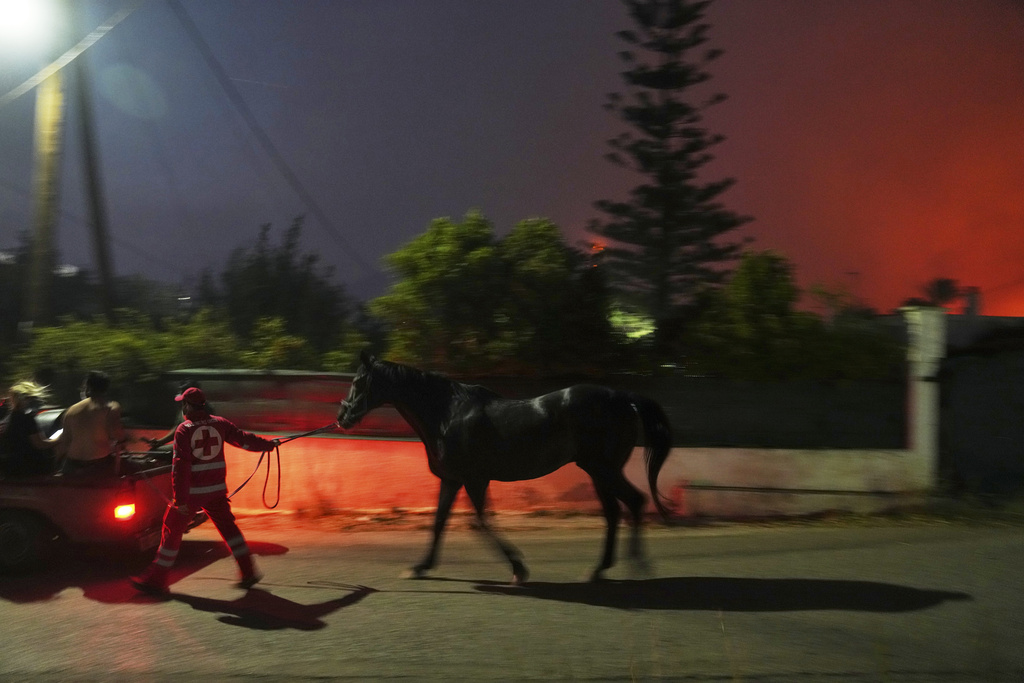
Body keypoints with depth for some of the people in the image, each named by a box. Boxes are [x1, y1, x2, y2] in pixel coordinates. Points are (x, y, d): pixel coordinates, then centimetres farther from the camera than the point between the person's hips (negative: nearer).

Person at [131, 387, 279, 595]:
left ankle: (156, 579, 15)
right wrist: (269, 444, 26)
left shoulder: (183, 431, -9)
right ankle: (248, 572, 12)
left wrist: (180, 499, -11)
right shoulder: (219, 424, 2)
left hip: (192, 491, -4)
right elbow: (243, 438, 9)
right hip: (216, 490, 4)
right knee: (227, 526, 14)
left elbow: (180, 466, -12)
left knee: (172, 530, 9)